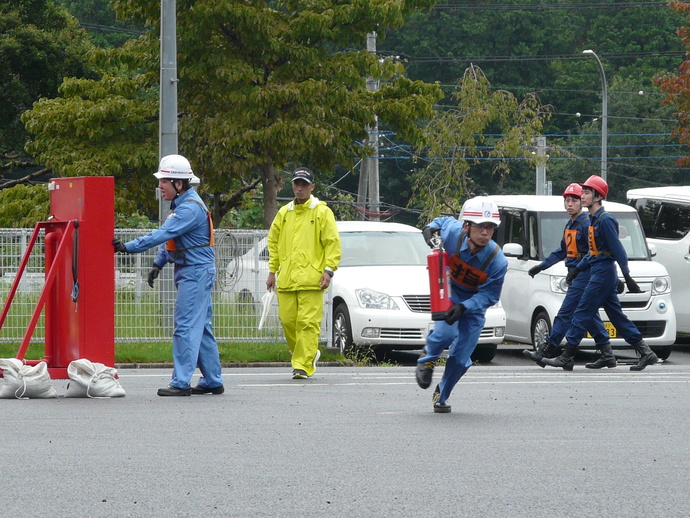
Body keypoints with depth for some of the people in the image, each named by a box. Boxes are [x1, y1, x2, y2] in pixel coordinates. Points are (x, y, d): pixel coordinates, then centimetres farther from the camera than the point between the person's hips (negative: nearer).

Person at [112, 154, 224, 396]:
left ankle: (181, 382, -12)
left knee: (186, 327, -11)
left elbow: (163, 234, -26)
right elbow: (169, 238, 22)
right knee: (201, 327, 12)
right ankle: (212, 381, 17)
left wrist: (128, 247, -26)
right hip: (189, 272, 11)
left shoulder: (191, 208, -19)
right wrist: (158, 263, 11)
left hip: (196, 273, -11)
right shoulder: (181, 204, 15)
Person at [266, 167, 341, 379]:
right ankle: (309, 353, 23)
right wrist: (272, 270, 14)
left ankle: (303, 365, -10)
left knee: (308, 323, -10)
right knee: (288, 320, 3)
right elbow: (273, 242, 21)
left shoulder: (322, 212, 2)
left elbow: (333, 243, -1)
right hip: (286, 279, 5)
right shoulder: (284, 213, 16)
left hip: (311, 279, -5)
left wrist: (328, 270, -10)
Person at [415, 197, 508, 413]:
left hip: (475, 303, 0)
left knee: (460, 358, 0)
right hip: (449, 292, 0)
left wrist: (463, 308, -34)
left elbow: (489, 295, -20)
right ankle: (428, 359, 7)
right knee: (447, 333, -29)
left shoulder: (497, 261, -28)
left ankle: (441, 396, 27)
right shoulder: (452, 232, -25)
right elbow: (443, 222, 1)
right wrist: (431, 228, -20)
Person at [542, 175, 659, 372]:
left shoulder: (605, 220, -14)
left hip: (603, 274, -10)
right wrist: (576, 270, 24)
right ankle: (646, 353, 12)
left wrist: (627, 277, -22)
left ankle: (566, 357, -4)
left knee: (582, 314, -7)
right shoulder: (594, 220, 16)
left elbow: (618, 250, -18)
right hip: (598, 272, 10)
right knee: (617, 317, 10)